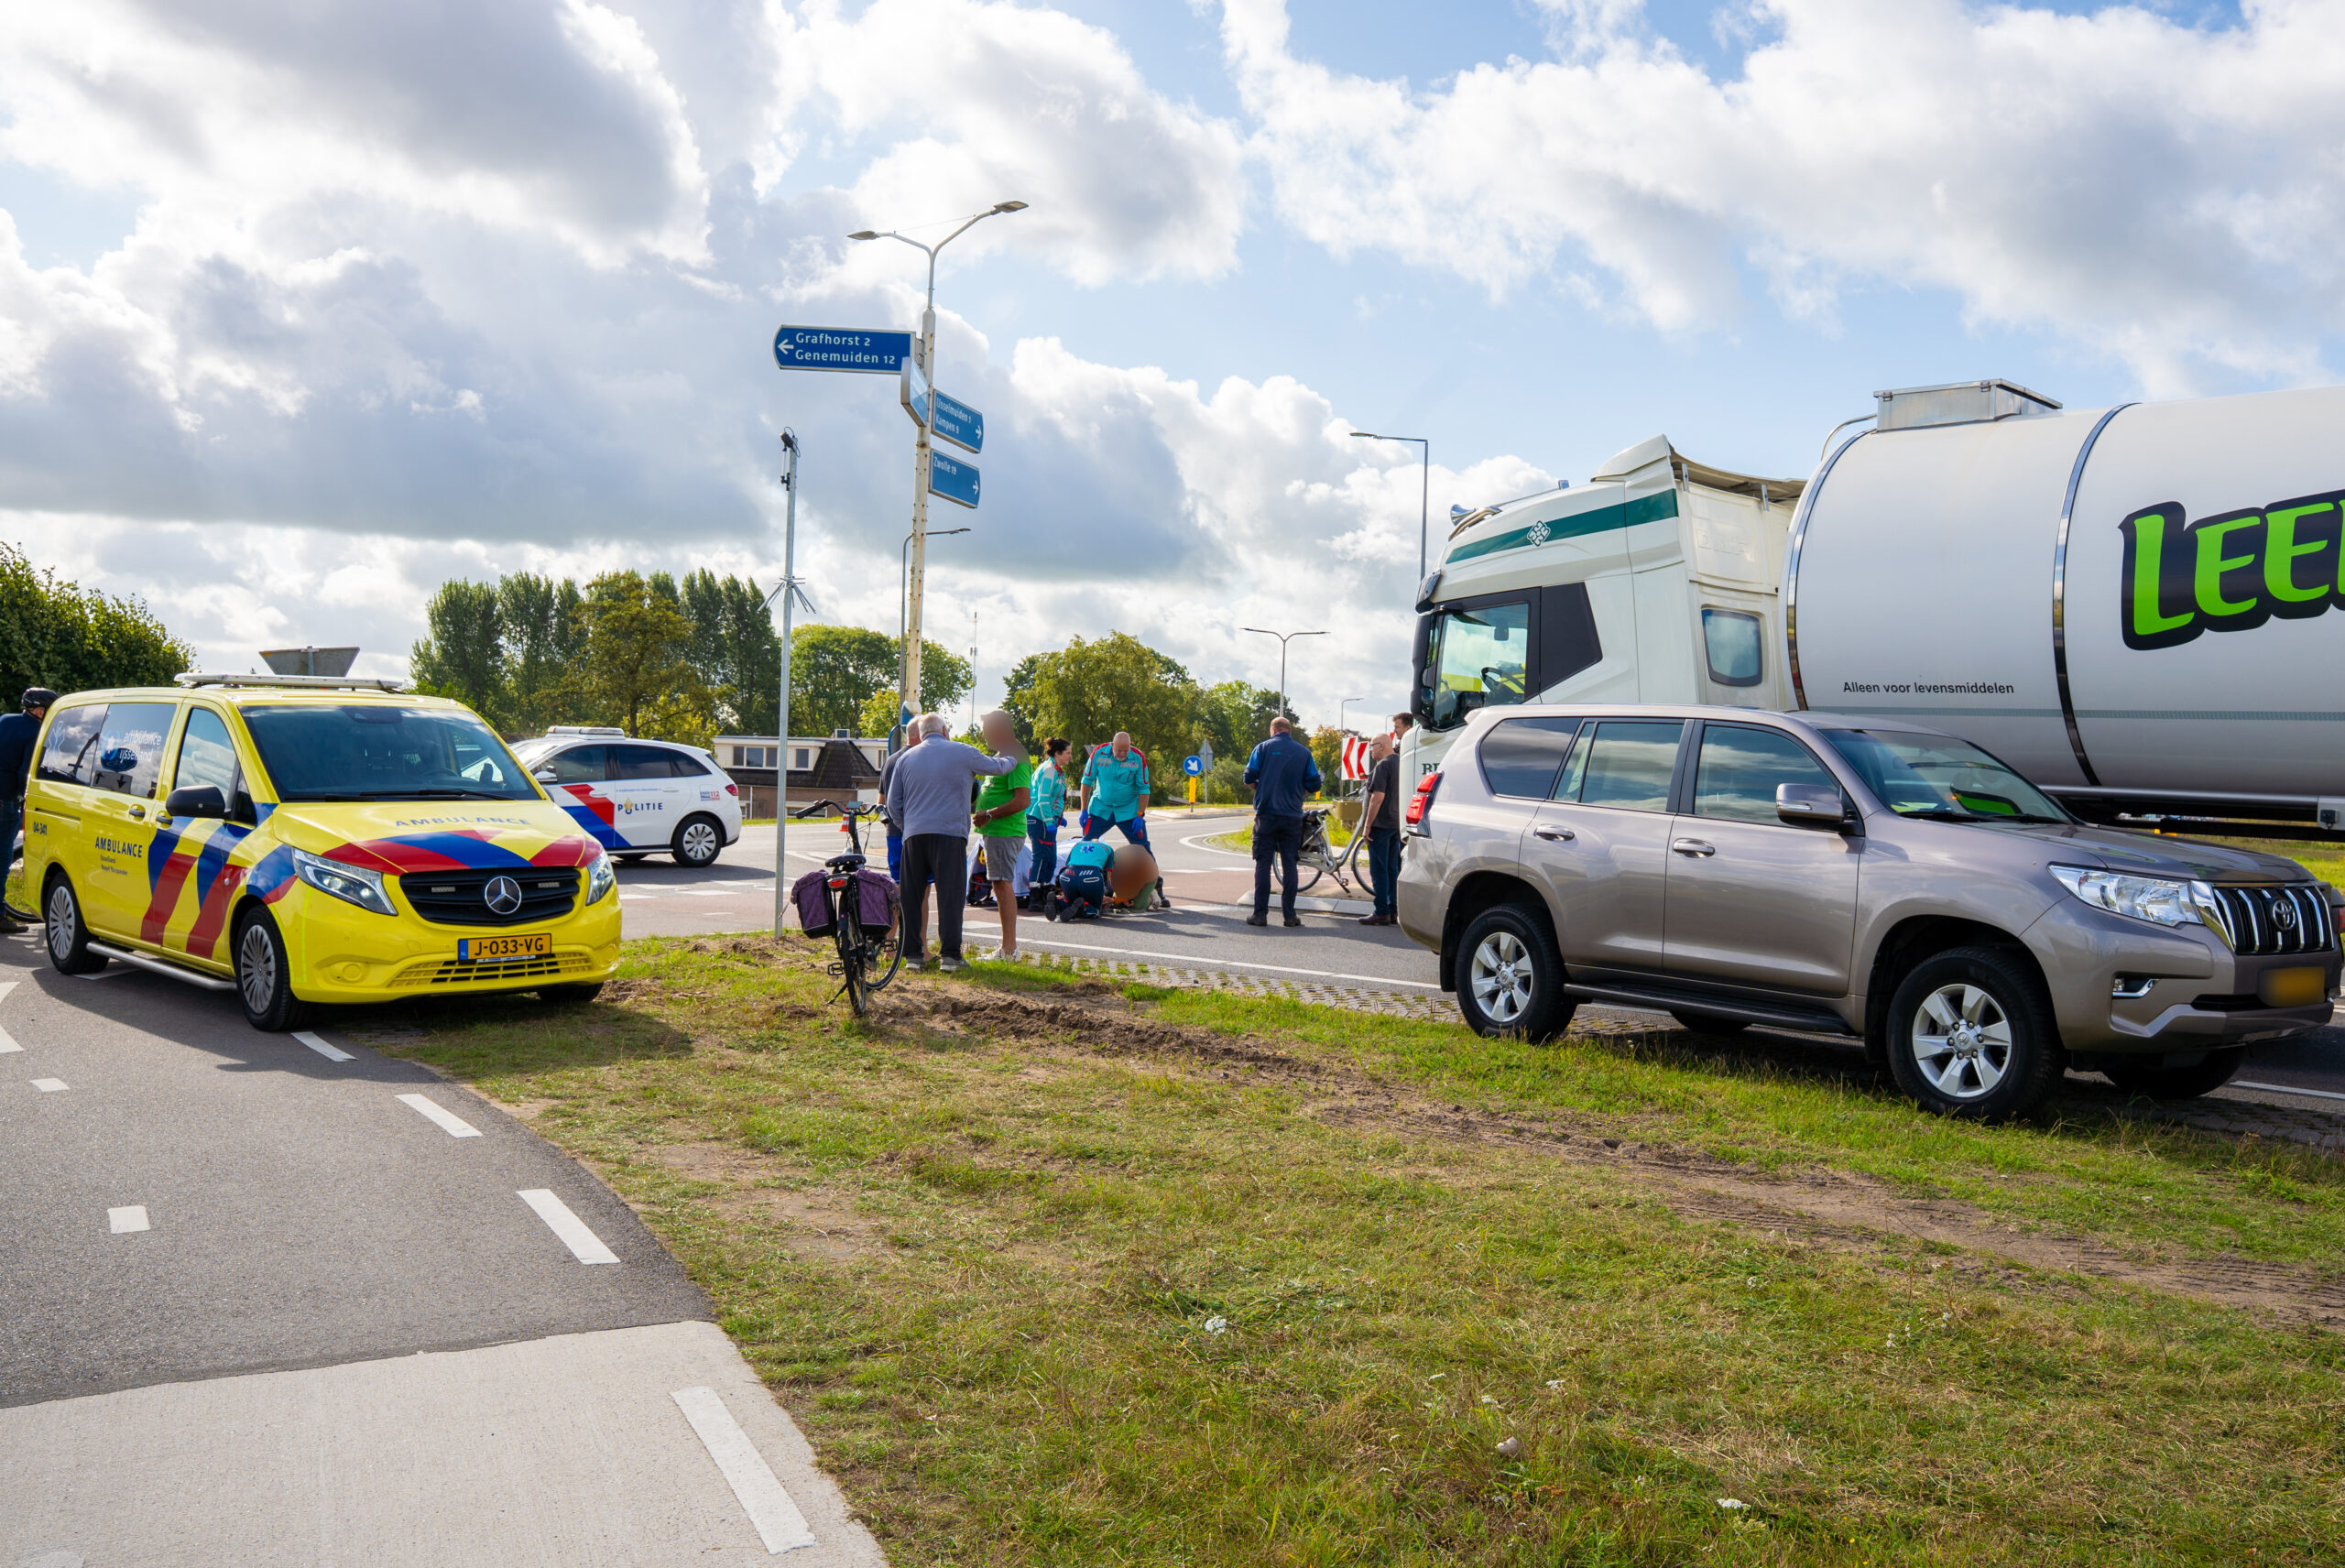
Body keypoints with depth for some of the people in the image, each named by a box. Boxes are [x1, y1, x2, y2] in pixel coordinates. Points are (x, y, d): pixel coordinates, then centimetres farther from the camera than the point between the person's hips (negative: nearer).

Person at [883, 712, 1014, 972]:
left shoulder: (906, 758, 13)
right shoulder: (964, 754, 5)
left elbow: (893, 803, 13)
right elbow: (996, 766, 21)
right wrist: (1013, 759, 42)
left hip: (914, 834, 3)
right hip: (950, 834, -3)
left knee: (912, 895, 7)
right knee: (950, 894, -3)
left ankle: (913, 953, 8)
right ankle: (949, 954, -8)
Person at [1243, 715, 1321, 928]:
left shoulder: (1263, 748, 1)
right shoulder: (1303, 751, 5)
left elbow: (1249, 777, -3)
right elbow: (1314, 783, 3)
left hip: (1266, 814, -1)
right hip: (1292, 815, 2)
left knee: (1263, 863, 2)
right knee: (1289, 864, 6)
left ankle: (1260, 914, -1)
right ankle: (1290, 914, 6)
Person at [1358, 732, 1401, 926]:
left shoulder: (1383, 766, -14)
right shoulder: (1400, 764, 15)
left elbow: (1378, 796, -20)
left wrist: (1367, 824, -18)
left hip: (1381, 823, -9)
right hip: (1397, 824, 9)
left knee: (1378, 870, -6)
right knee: (1393, 869, 12)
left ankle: (1381, 912, -7)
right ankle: (1393, 910, 14)